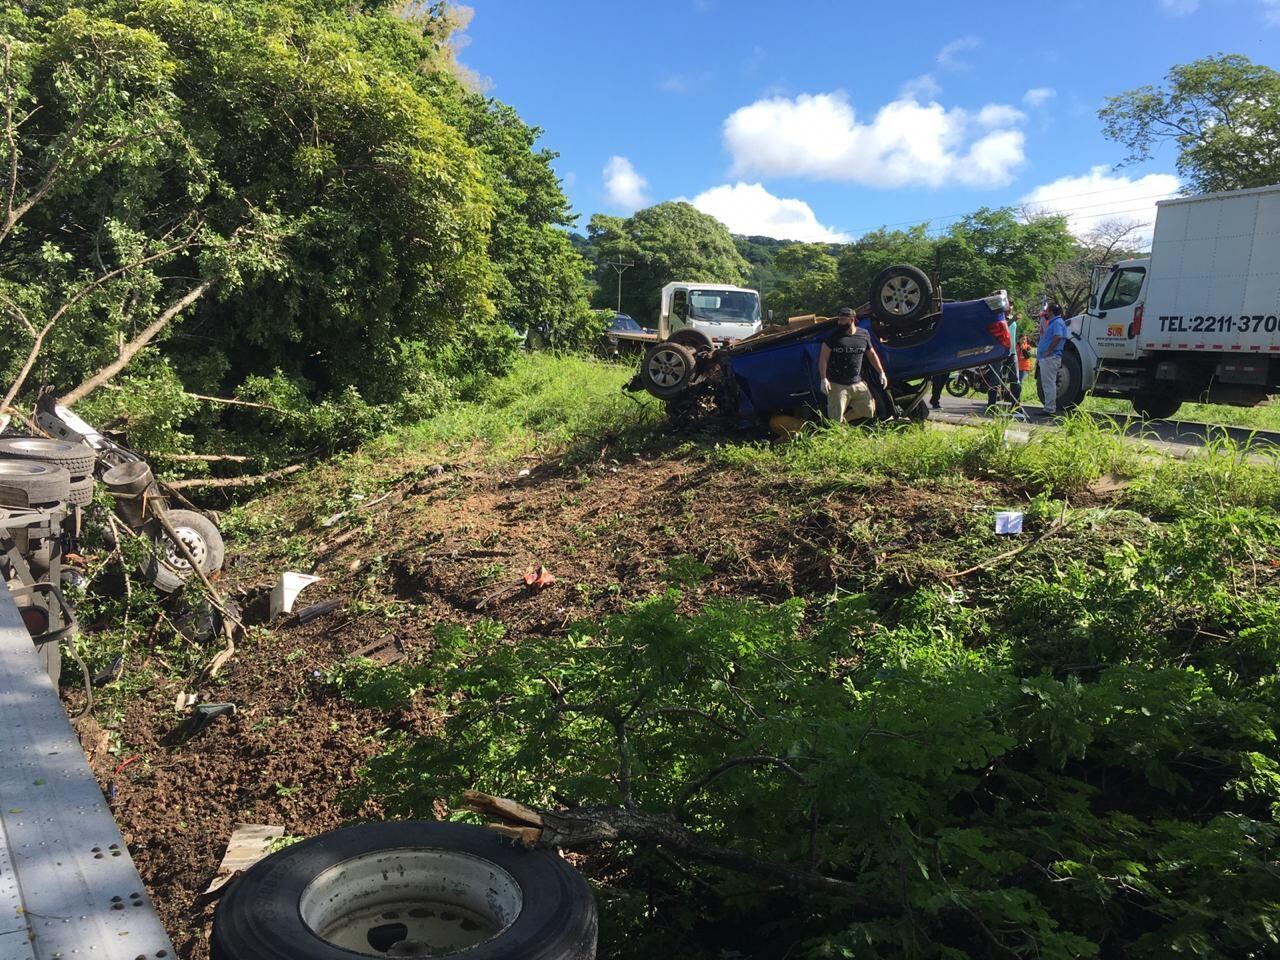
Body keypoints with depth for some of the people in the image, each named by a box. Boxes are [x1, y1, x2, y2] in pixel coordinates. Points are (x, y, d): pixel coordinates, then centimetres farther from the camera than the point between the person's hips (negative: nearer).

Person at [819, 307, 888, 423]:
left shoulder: (864, 335, 4)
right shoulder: (834, 335, -6)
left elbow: (872, 354, 17)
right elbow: (823, 357, -7)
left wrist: (881, 372, 13)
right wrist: (824, 378, -17)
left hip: (857, 384, 4)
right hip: (837, 385, -4)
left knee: (869, 410, 8)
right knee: (835, 420, -7)